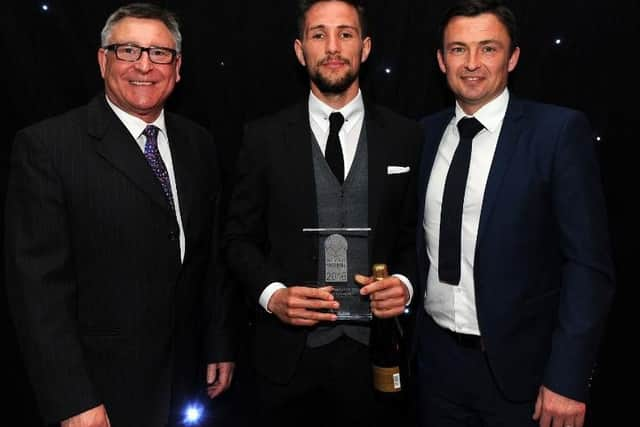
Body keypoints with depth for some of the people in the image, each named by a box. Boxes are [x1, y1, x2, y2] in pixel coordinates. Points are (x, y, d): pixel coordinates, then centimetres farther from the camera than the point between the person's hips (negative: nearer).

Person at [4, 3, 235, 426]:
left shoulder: (199, 144, 4)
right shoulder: (46, 146, -13)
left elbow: (211, 255, 8)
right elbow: (38, 283, -15)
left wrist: (219, 345, 8)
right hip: (102, 388, -4)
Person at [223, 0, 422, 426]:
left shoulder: (405, 136, 2)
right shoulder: (264, 137, -1)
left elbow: (415, 234, 6)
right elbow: (240, 237, 2)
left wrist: (404, 282, -12)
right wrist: (272, 293, -14)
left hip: (372, 346, 1)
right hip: (287, 349, 0)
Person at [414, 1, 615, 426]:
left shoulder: (559, 131, -10)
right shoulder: (425, 134, 3)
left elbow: (589, 263, -12)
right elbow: (417, 242, 8)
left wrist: (568, 378, -15)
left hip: (518, 367, -3)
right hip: (436, 361, 4)